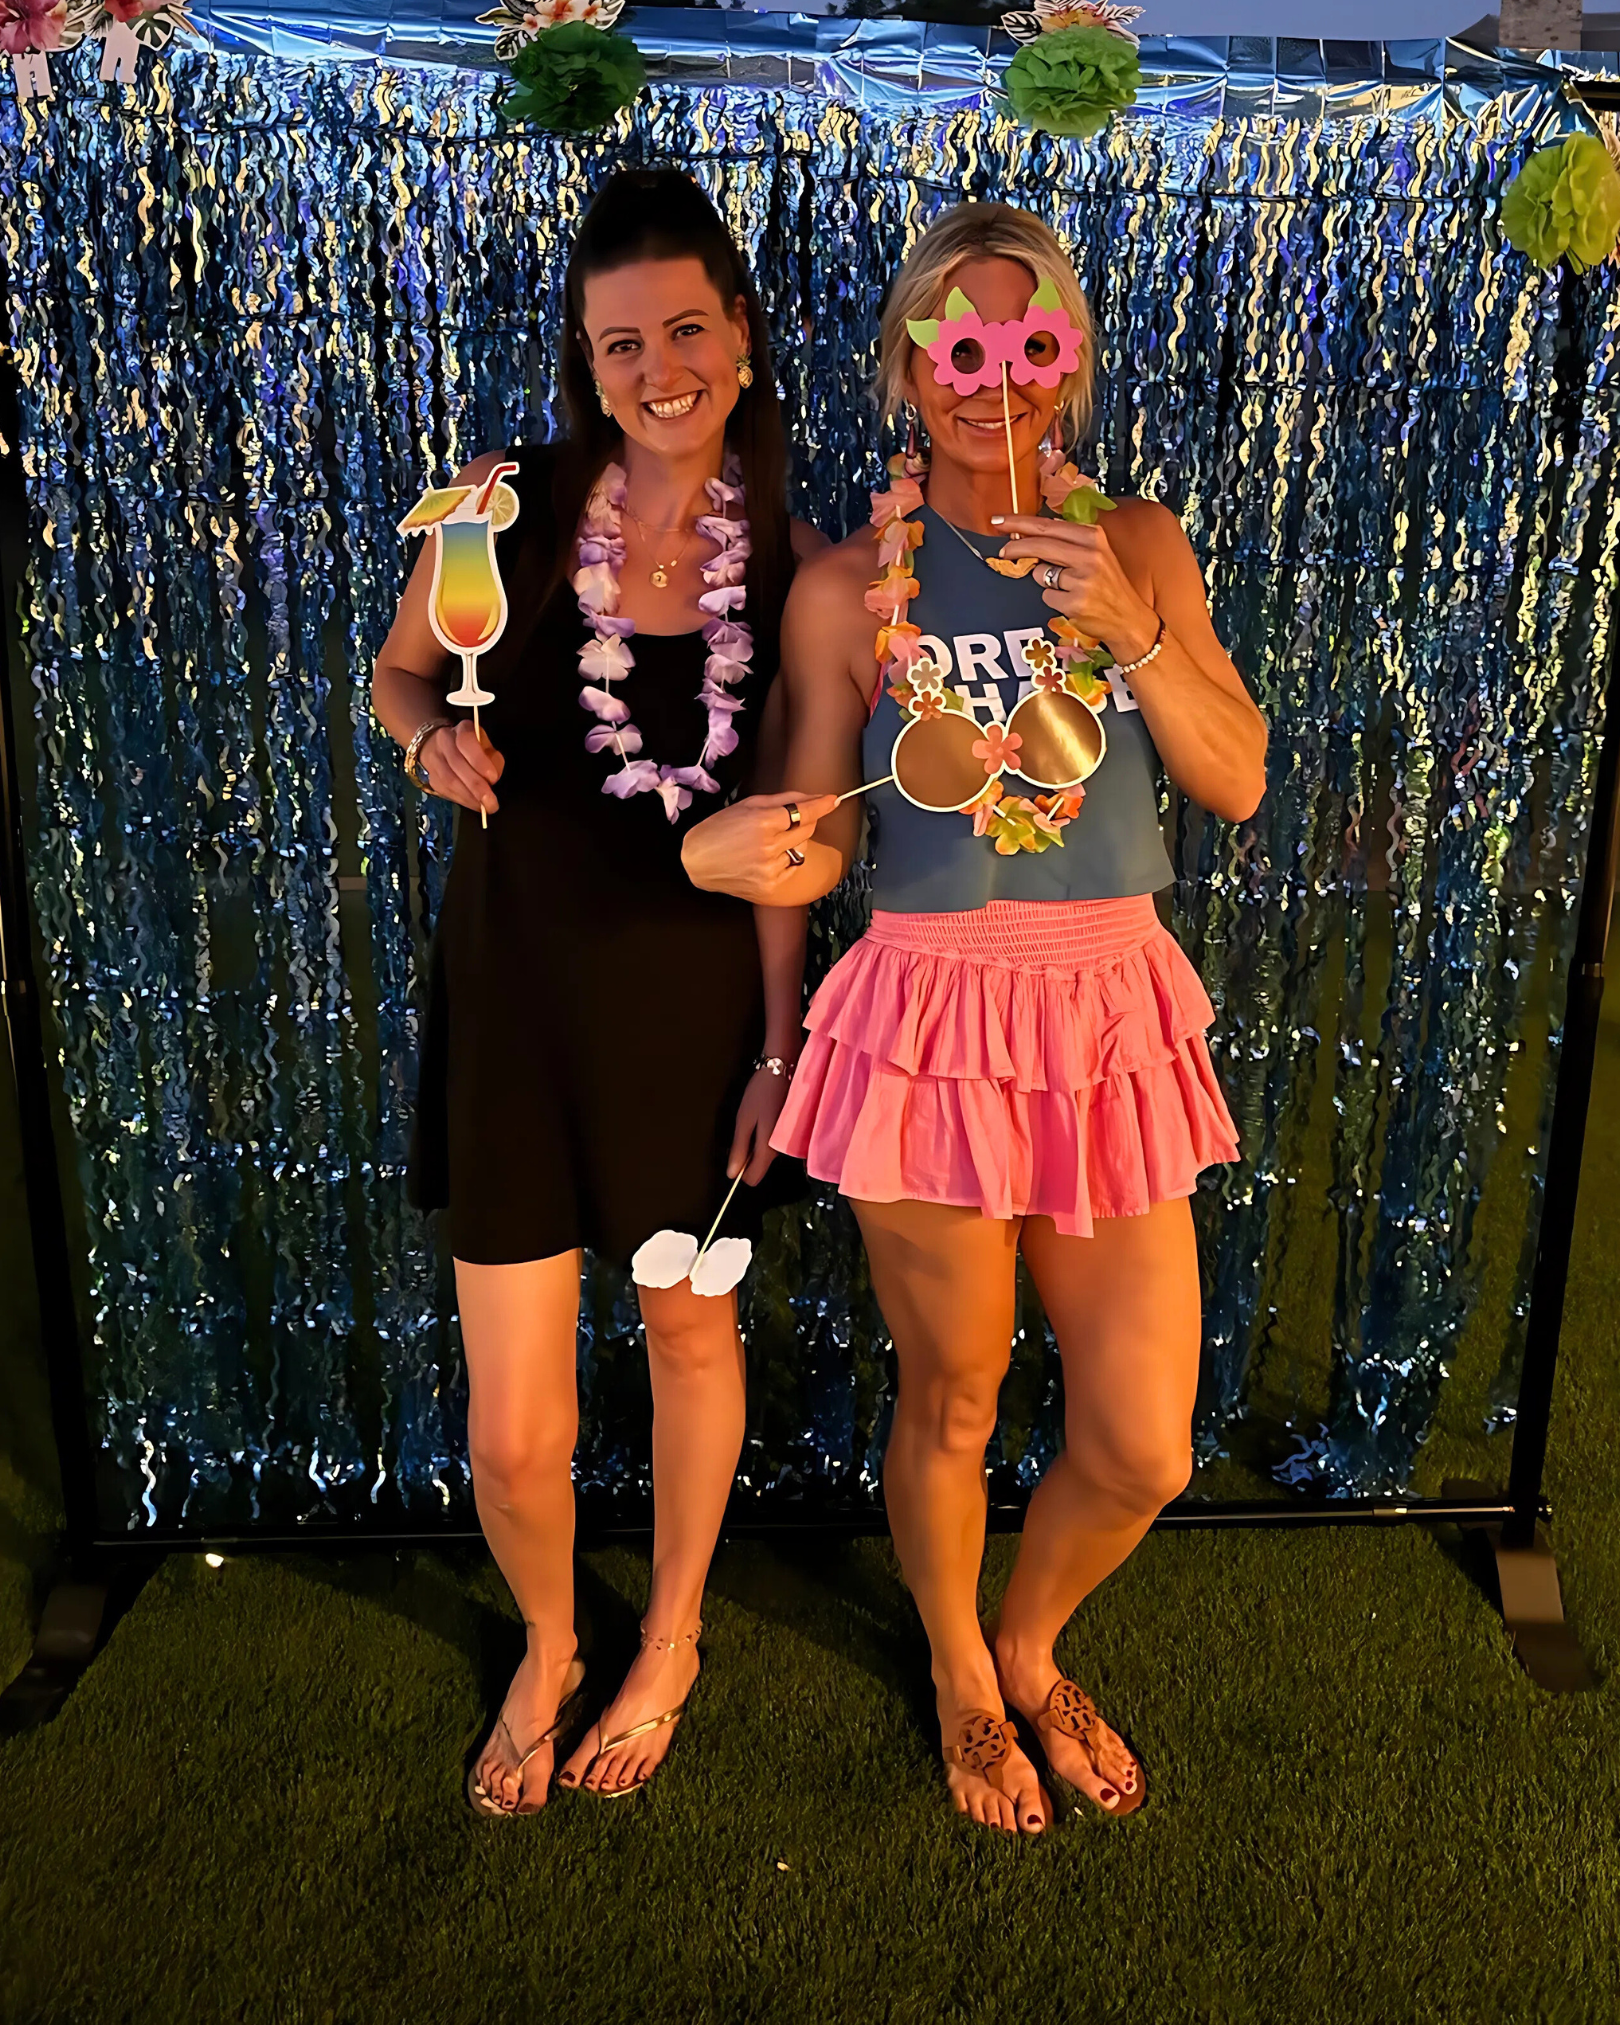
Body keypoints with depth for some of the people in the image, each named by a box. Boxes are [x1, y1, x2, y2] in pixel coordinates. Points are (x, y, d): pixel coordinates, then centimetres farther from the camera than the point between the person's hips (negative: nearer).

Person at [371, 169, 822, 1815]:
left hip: (692, 991, 1)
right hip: (516, 986, 0)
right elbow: (400, 674, 9)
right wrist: (435, 736, -14)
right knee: (512, 1431, 3)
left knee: (691, 1325, 19)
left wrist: (780, 1037, -3)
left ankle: (670, 1643, 47)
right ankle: (546, 1648, 40)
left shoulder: (790, 565, -4)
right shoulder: (508, 501, -6)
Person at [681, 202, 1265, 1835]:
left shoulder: (1135, 542, 6)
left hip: (1114, 1019, 3)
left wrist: (1134, 627, -12)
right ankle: (962, 1680, 44)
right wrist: (719, 851, -21)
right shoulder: (846, 586, -2)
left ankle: (1031, 1647, 42)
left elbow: (1238, 783, 2)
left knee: (1145, 1448, 8)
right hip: (931, 1022, -2)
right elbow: (813, 848, 1)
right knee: (951, 1404, 13)